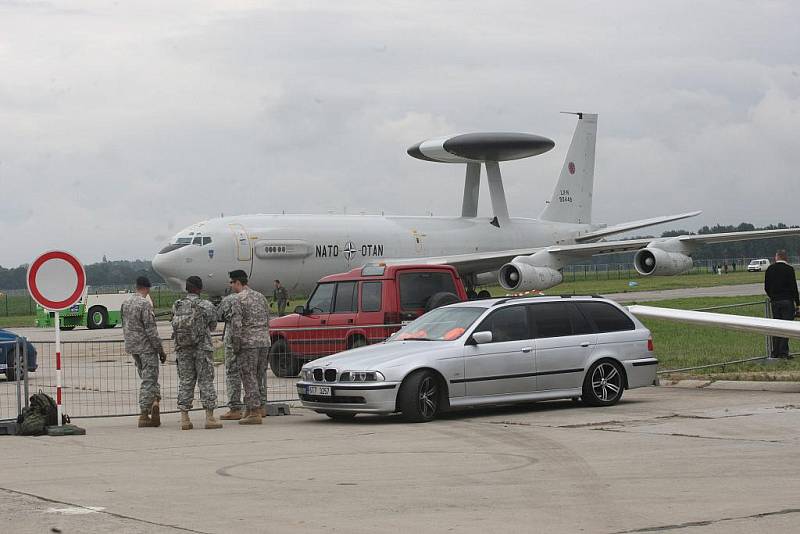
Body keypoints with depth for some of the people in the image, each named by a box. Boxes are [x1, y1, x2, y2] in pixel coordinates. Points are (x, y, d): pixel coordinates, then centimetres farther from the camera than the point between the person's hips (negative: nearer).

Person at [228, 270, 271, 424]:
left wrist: (235, 346, -7)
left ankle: (254, 412, -6)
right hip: (264, 341, 7)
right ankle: (261, 406, 20)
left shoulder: (239, 299, -9)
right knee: (260, 376, 15)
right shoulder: (260, 296, 14)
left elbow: (236, 324, -14)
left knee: (249, 377, -4)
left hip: (248, 342, -7)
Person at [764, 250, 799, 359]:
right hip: (787, 301, -4)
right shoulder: (789, 269, -7)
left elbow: (766, 287, 10)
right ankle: (783, 351, -7)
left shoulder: (770, 269, 4)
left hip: (774, 301, 4)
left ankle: (775, 352, 8)